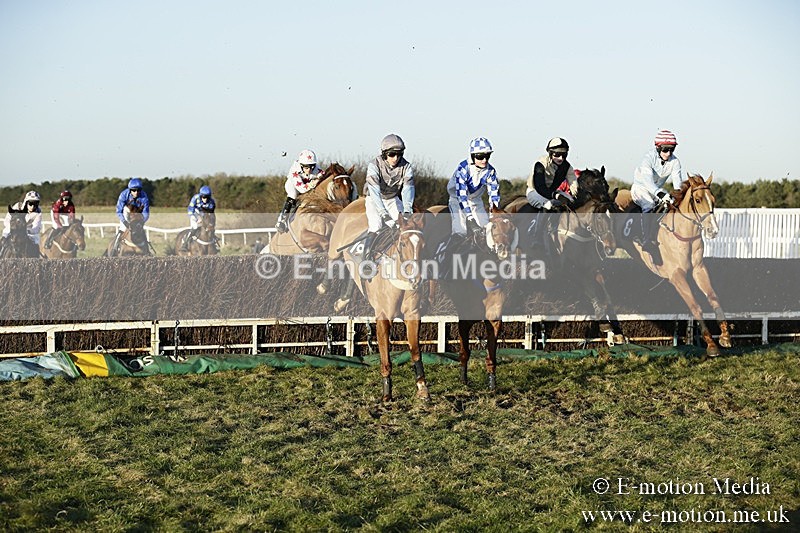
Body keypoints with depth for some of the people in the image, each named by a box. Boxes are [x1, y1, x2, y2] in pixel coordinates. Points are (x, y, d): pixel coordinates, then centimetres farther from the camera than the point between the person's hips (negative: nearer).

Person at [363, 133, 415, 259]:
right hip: (375, 199, -3)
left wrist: (407, 211, -45)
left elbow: (407, 189, -27)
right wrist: (383, 213, -48)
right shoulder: (374, 165, -26)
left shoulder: (406, 167, -16)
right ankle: (367, 257, -15)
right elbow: (374, 191, -36)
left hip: (393, 199, 3)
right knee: (376, 227, -22)